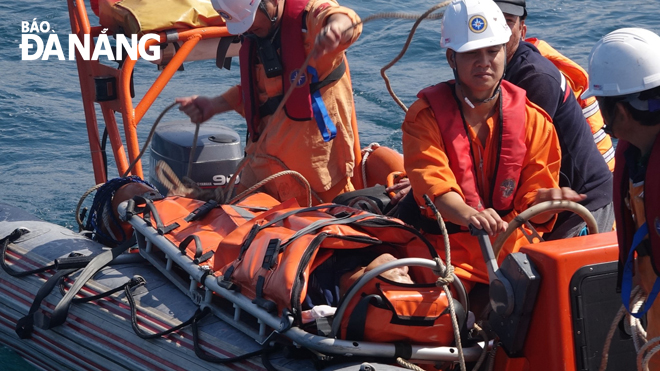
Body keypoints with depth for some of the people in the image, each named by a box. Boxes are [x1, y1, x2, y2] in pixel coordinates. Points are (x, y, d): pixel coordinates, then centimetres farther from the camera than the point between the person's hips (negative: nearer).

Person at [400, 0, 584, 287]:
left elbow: (530, 209, 2)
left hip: (511, 247, 4)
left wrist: (546, 200, -23)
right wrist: (468, 214, -39)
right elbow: (434, 186, -18)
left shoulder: (532, 119, 6)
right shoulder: (426, 116, -1)